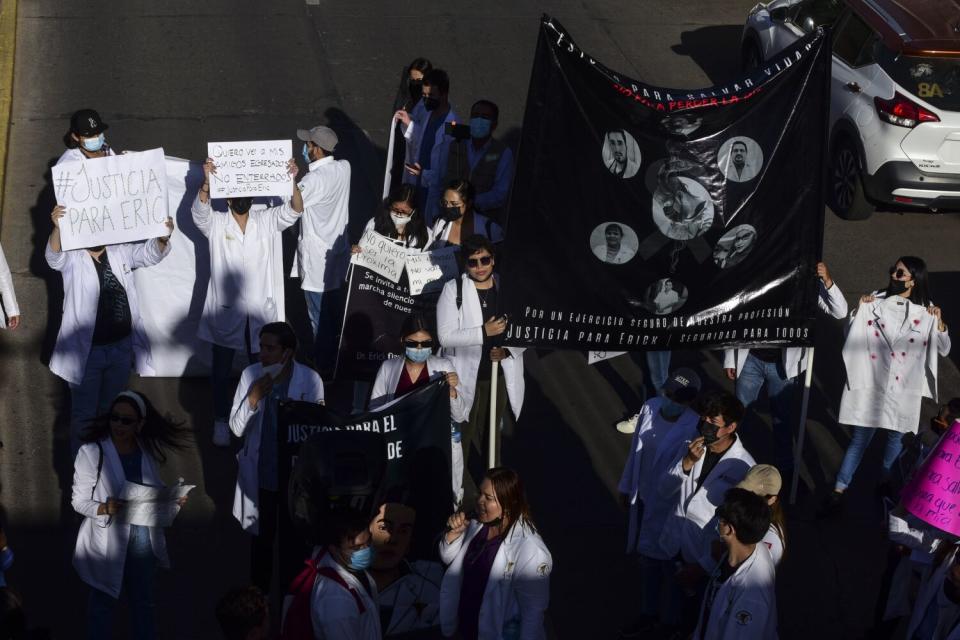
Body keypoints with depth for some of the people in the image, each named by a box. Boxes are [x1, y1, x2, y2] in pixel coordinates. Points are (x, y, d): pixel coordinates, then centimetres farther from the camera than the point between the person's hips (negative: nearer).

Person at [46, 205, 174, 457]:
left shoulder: (120, 252, 2)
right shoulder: (72, 258, -12)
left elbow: (150, 252, 0)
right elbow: (53, 256, -31)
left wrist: (163, 237, -24)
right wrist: (57, 228, -52)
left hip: (121, 347, 5)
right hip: (87, 351, -5)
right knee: (84, 413, 8)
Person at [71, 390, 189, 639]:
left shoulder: (148, 450, -6)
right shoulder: (91, 453, -19)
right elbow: (79, 501, -15)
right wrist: (105, 508, -33)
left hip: (142, 537, 4)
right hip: (107, 540, -4)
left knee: (143, 600, 21)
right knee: (103, 602, 16)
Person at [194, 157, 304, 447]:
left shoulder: (267, 221, -1)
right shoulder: (215, 224, -7)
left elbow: (295, 210, -15)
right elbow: (199, 210, -27)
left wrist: (292, 182, -35)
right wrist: (207, 183, -46)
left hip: (260, 312, 1)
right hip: (225, 312, -1)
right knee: (221, 370, 11)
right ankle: (221, 421, 27)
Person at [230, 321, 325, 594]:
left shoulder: (310, 380, -14)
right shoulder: (251, 375, -8)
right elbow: (237, 428, -6)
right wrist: (253, 398, -21)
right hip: (260, 476, 2)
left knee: (293, 540, 11)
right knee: (261, 539, 18)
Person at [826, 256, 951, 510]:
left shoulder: (926, 312, 0)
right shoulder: (876, 302, -3)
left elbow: (944, 349, 2)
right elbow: (852, 336, 2)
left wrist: (940, 322, -13)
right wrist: (859, 310, -12)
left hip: (904, 389, 2)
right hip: (872, 384, -1)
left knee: (897, 437, 14)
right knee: (860, 438, -1)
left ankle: (886, 484, 33)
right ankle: (839, 489, 5)